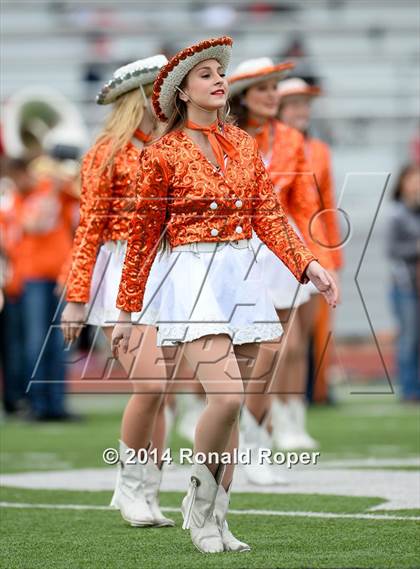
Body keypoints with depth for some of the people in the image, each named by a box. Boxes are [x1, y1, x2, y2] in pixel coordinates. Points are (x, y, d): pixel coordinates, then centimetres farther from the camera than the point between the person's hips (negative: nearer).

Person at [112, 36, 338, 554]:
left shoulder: (243, 145, 12)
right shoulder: (164, 154, -2)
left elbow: (268, 215, 8)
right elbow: (143, 236, 2)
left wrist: (307, 264, -6)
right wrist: (126, 311, 4)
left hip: (241, 274, 5)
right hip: (192, 274, -5)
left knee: (230, 404, 6)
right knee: (227, 397, -20)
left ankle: (216, 518, 13)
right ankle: (200, 497, 1)